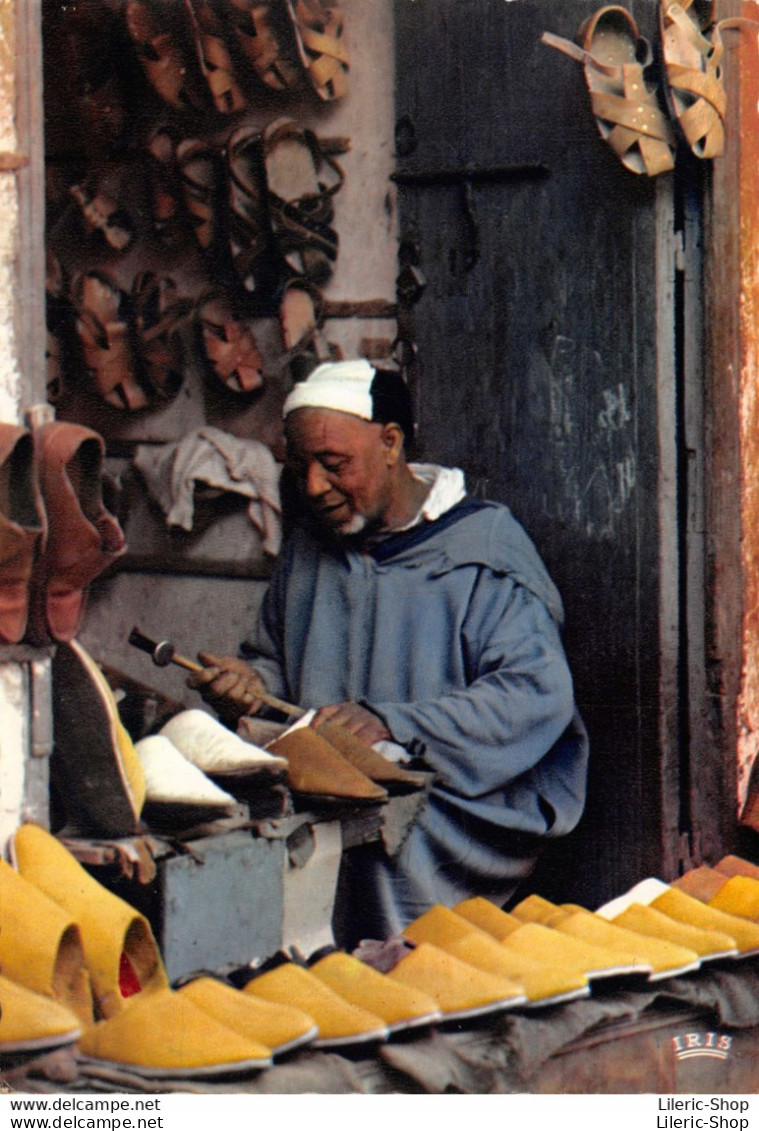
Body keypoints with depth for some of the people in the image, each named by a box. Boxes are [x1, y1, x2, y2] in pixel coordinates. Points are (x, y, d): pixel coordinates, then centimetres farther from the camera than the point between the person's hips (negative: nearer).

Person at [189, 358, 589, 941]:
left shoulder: (484, 547, -2)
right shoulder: (306, 547, 19)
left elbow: (537, 695, -14)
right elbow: (271, 659, 33)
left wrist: (392, 725, -25)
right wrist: (249, 682, 7)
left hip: (467, 805, -5)